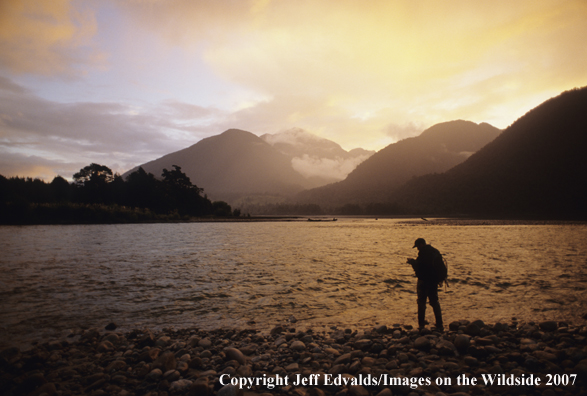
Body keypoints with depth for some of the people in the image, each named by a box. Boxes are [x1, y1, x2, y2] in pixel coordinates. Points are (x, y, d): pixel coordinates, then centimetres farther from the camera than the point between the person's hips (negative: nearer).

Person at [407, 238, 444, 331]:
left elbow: (418, 267, -17)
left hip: (424, 281, -7)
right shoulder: (436, 251, 9)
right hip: (434, 281, 7)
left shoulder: (423, 253, -16)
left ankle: (421, 324, 9)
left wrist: (412, 262, 3)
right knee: (435, 302, 13)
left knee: (421, 302, 5)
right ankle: (439, 325, 10)